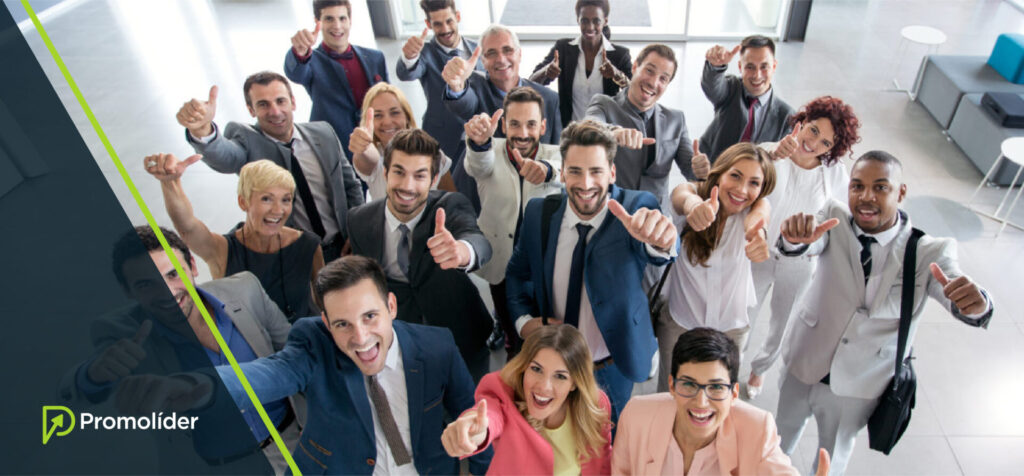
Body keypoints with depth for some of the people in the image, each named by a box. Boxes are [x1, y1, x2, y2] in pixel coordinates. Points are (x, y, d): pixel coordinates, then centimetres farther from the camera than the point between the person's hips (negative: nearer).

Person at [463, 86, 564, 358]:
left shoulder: (553, 155, -11)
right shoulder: (492, 152, -11)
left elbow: (562, 173, -36)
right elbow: (479, 165, -37)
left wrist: (545, 170, -62)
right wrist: (479, 140, -62)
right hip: (500, 264, 1)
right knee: (508, 328, 22)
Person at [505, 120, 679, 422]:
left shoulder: (634, 208, -19)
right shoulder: (539, 212, -11)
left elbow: (657, 251, -41)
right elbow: (518, 272, 4)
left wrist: (660, 240, -66)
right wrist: (523, 321, -14)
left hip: (612, 373, -1)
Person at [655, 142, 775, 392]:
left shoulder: (758, 205, -14)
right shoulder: (693, 191, -18)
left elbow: (756, 218, -38)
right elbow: (683, 197, -43)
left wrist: (757, 235, -63)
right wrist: (694, 205, -67)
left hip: (731, 325, 2)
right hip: (678, 318, -1)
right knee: (671, 391, 13)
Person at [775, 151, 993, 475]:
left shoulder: (930, 252, -17)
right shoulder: (835, 218, -15)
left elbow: (957, 294, -31)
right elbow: (807, 246, -33)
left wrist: (976, 304, -55)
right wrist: (795, 238, -56)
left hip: (858, 387, -1)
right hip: (804, 365, 1)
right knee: (784, 431, 26)